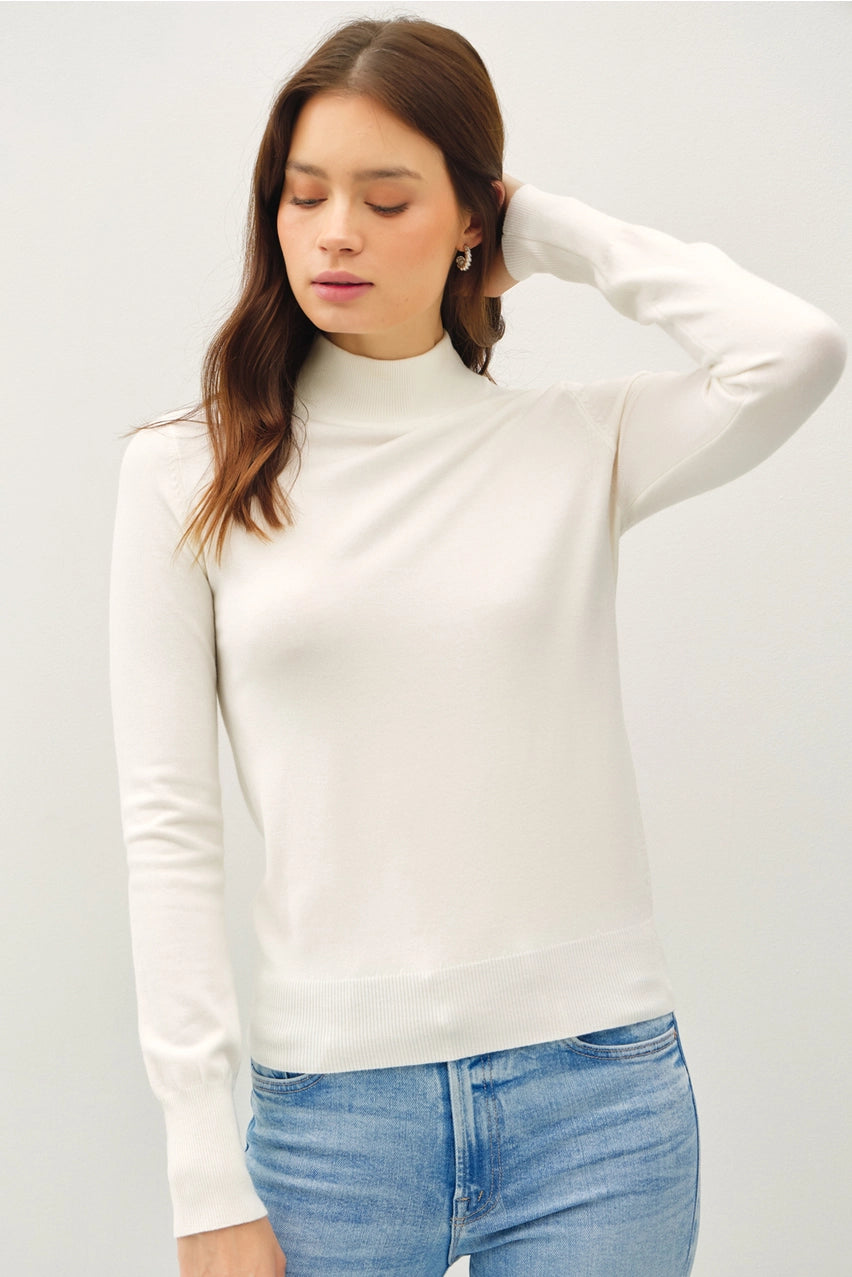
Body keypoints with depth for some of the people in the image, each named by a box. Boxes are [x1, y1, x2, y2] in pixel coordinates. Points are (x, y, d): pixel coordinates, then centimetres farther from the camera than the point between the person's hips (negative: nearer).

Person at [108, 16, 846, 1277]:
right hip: (332, 1101, 0)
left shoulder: (579, 445, 2)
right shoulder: (187, 473, 1)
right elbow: (170, 828, -2)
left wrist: (559, 233, -2)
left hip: (596, 1090, 1)